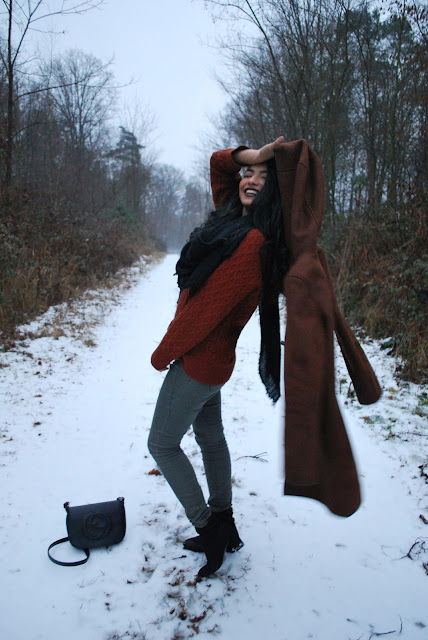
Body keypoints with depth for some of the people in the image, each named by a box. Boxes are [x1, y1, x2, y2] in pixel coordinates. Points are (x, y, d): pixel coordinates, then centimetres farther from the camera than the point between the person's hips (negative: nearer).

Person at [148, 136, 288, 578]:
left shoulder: (252, 243, -26)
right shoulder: (234, 219, 1)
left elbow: (205, 308, -24)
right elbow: (218, 162, 12)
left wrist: (163, 353, -12)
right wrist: (252, 155, -7)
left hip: (198, 360, -10)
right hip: (211, 357, 10)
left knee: (162, 445, 6)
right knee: (210, 435, 20)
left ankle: (209, 531, 16)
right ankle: (224, 522, 37)